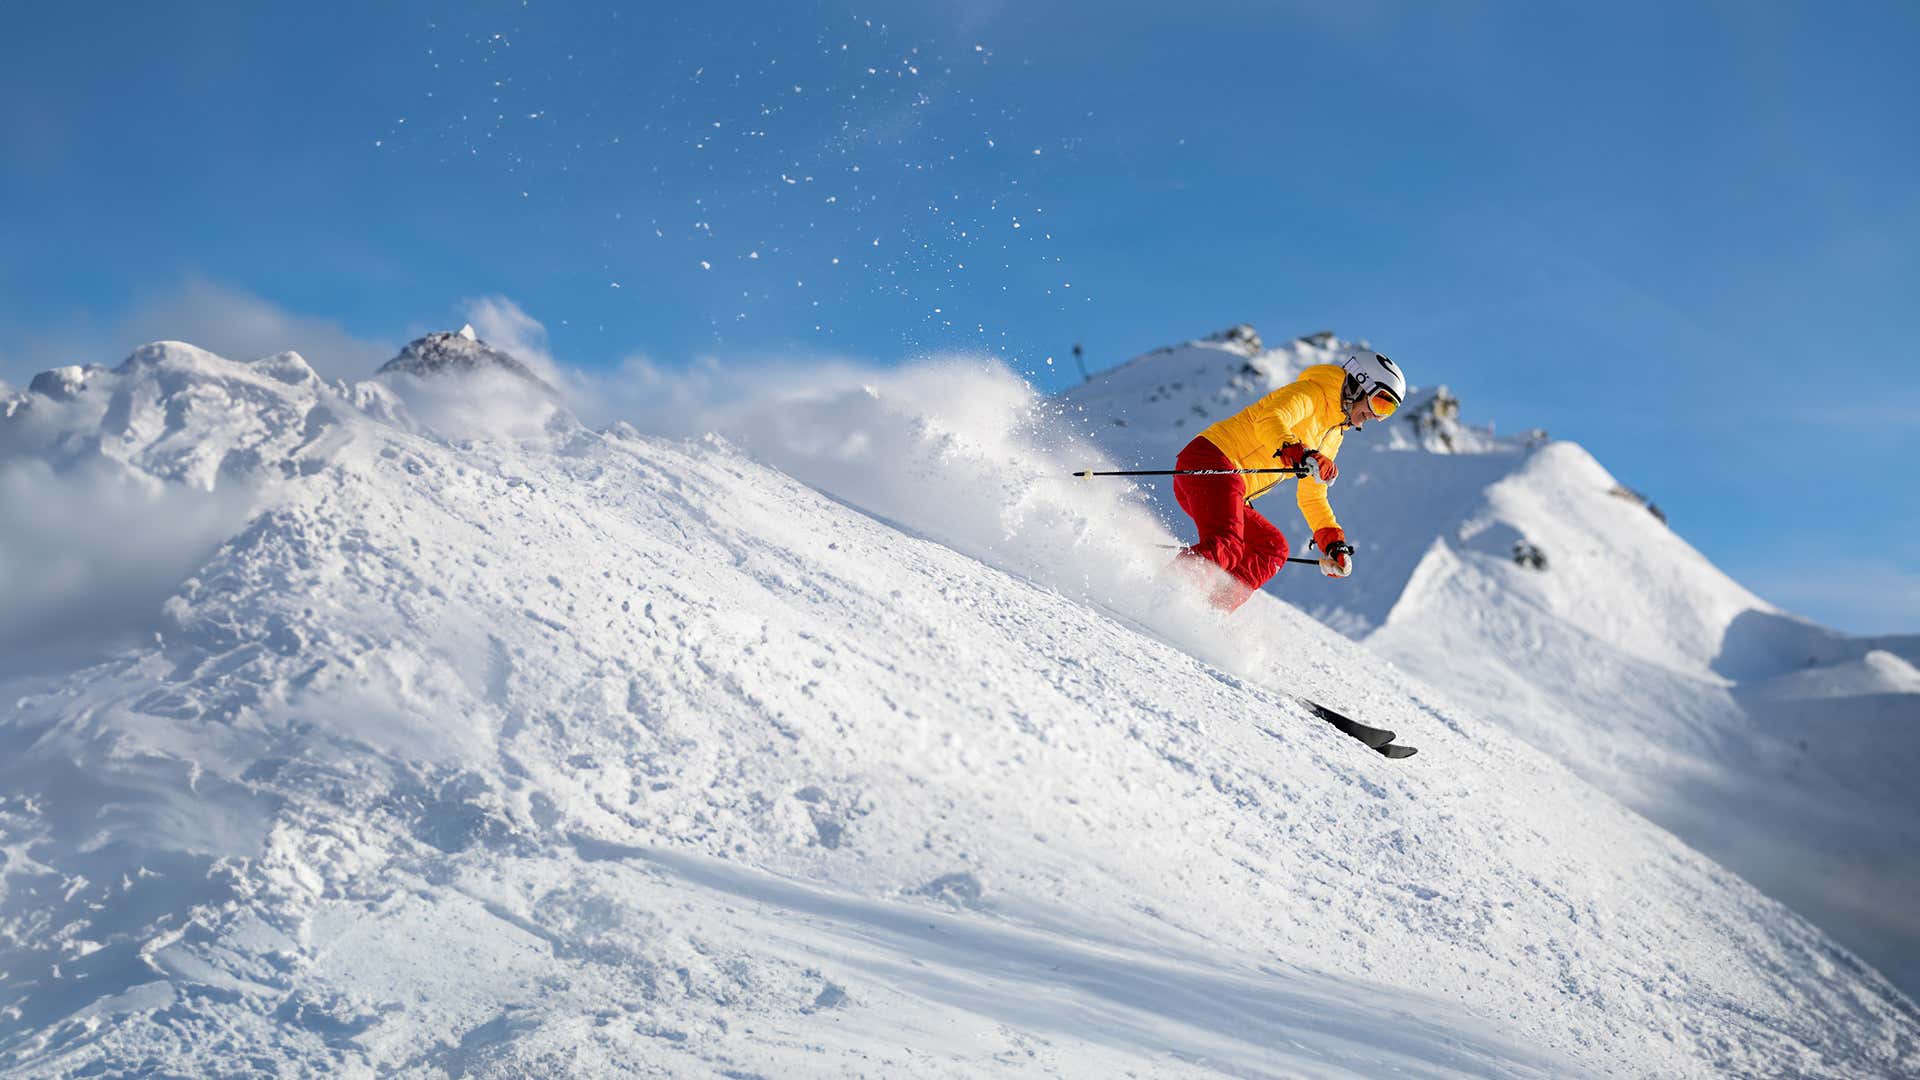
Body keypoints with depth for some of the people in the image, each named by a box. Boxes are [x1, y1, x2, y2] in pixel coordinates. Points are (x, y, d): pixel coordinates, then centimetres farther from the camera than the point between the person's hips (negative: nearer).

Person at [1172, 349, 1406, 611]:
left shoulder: (1333, 437, 26)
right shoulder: (1312, 393, -3)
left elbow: (1312, 497, 32)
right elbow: (1269, 421, -23)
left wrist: (1334, 543, 21)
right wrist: (1302, 456, -39)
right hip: (1208, 462, -10)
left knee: (1273, 548, 3)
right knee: (1226, 548, -27)